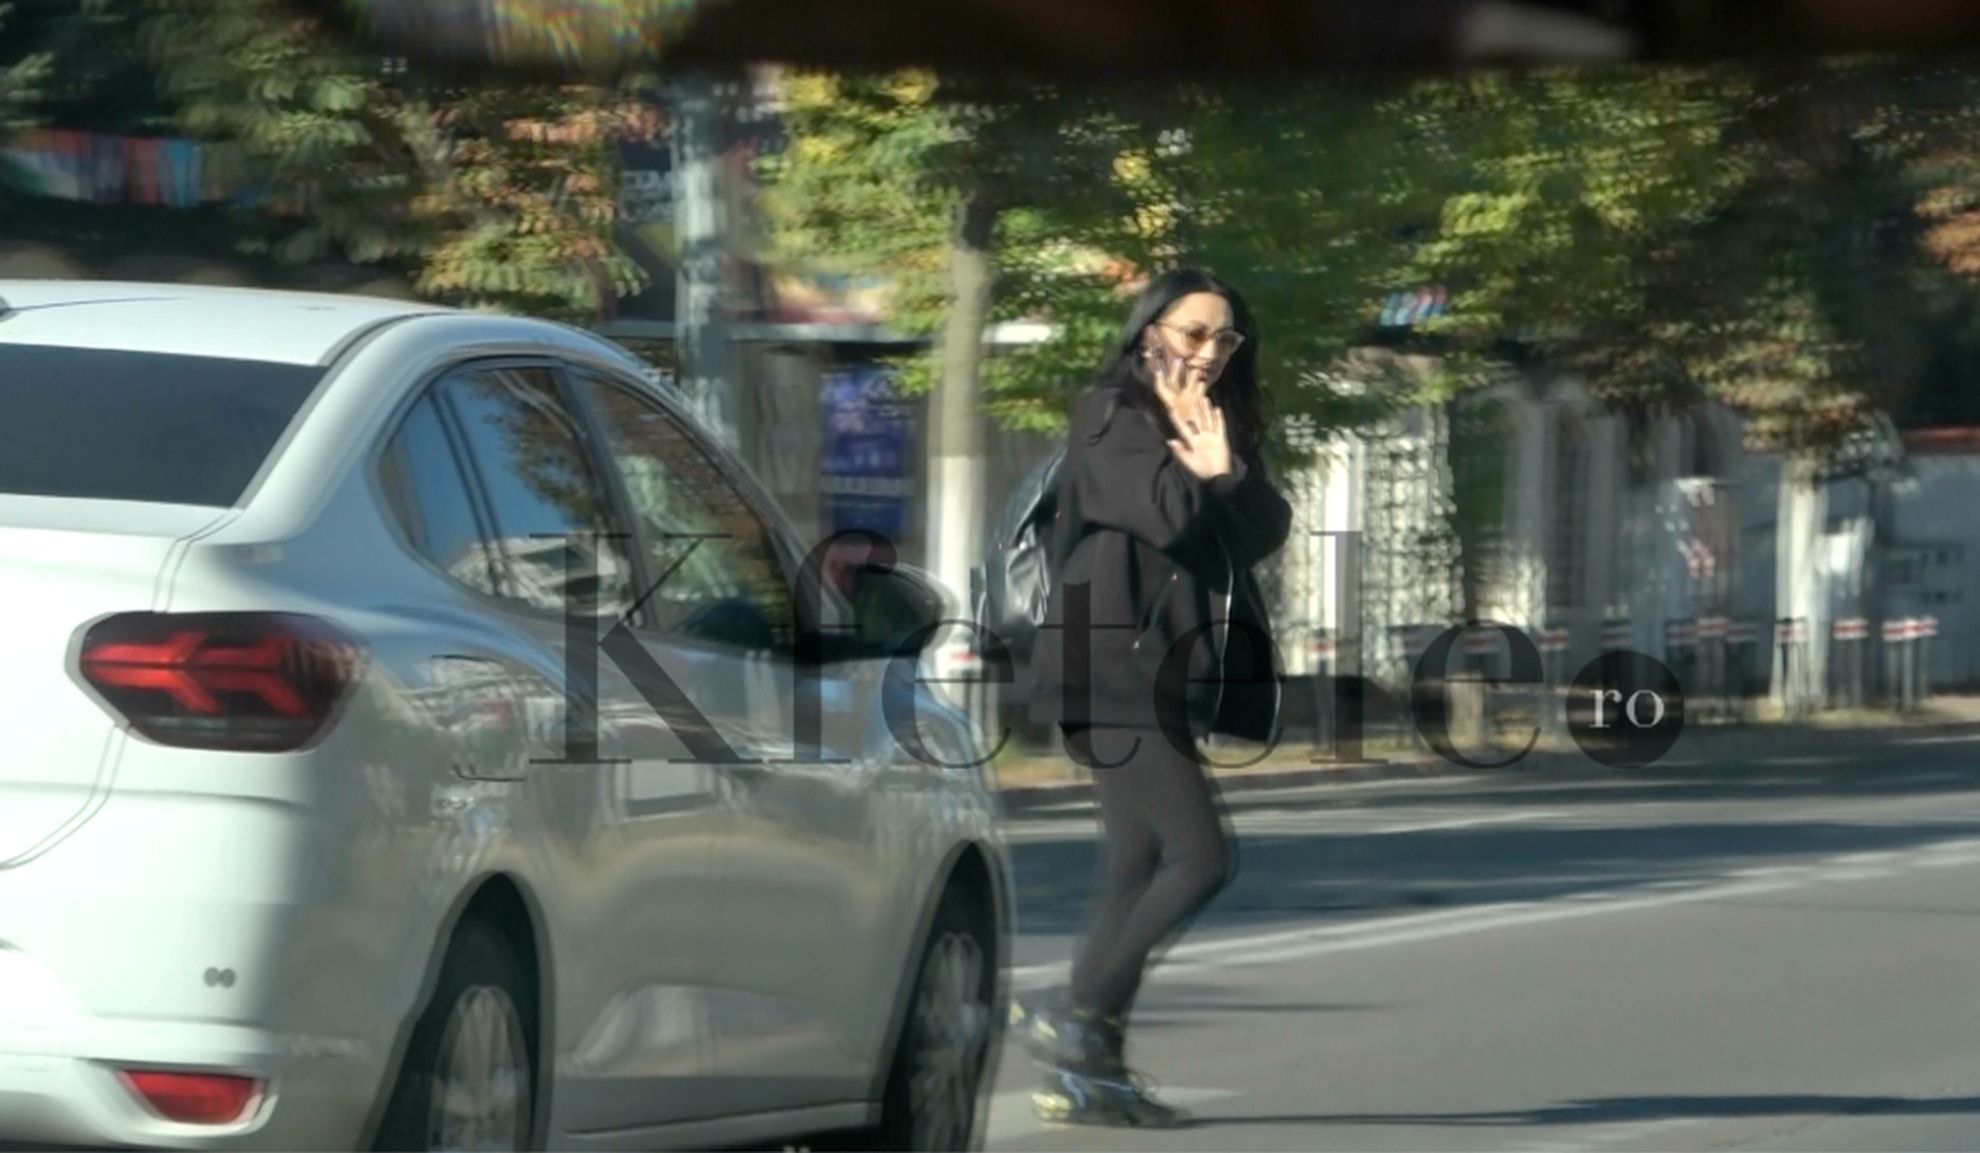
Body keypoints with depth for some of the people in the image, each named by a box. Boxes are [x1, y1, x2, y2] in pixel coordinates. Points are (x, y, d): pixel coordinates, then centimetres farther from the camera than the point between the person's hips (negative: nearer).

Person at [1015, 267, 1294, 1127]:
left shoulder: (1222, 428, 19)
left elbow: (1268, 529, 4)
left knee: (1136, 873, 5)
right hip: (1115, 672, -9)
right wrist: (1205, 473, -4)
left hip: (1173, 679, 9)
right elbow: (1171, 513, -21)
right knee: (1200, 857, -15)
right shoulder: (1111, 419, -5)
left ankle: (1090, 1070, 5)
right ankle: (1071, 1018, -8)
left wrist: (1222, 467, -10)